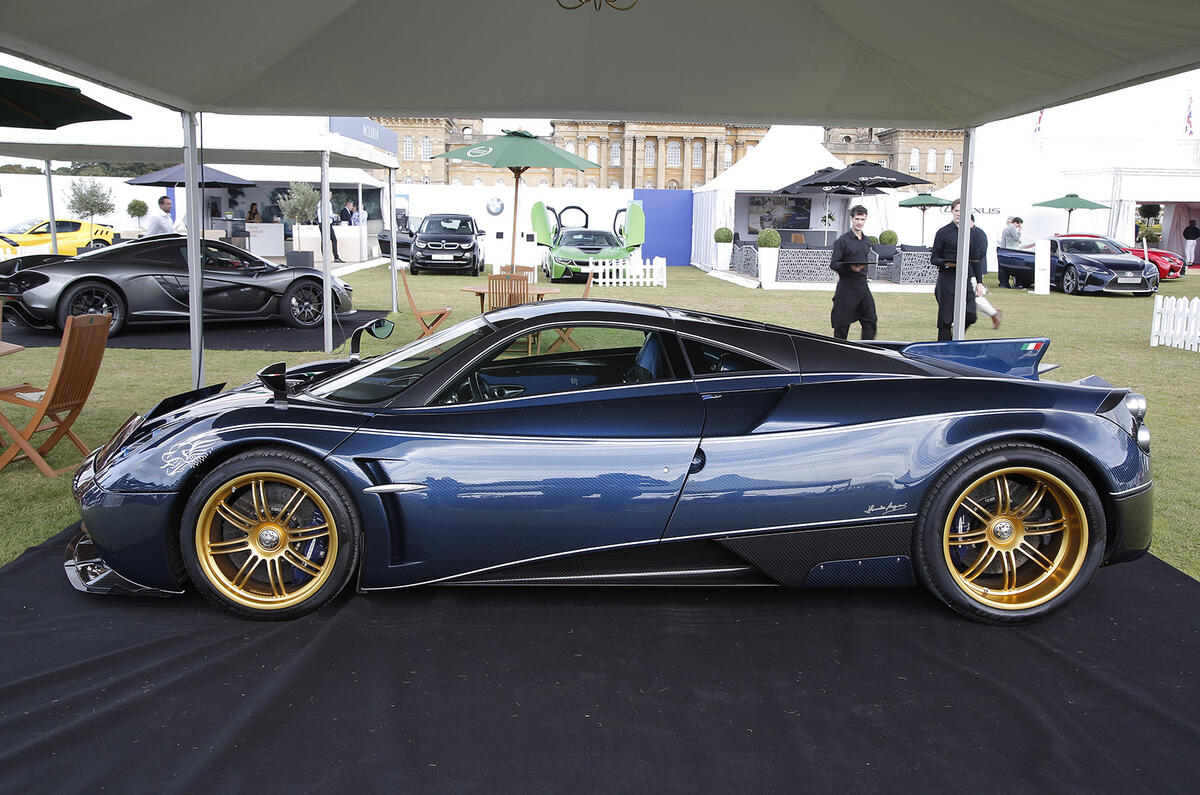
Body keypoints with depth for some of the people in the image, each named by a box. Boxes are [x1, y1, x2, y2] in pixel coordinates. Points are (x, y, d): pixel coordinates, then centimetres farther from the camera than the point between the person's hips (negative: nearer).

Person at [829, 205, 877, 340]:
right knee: (842, 324, 0)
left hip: (862, 286, 6)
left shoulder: (867, 242, 14)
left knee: (870, 321, -2)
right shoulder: (842, 241, -6)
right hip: (846, 287, -6)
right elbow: (833, 264, -11)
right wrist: (850, 268, -25)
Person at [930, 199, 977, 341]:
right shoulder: (943, 232, -1)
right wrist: (945, 263, -22)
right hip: (947, 280, -4)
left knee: (970, 316, -5)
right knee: (946, 318, -3)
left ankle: (954, 335, 22)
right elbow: (934, 258, -1)